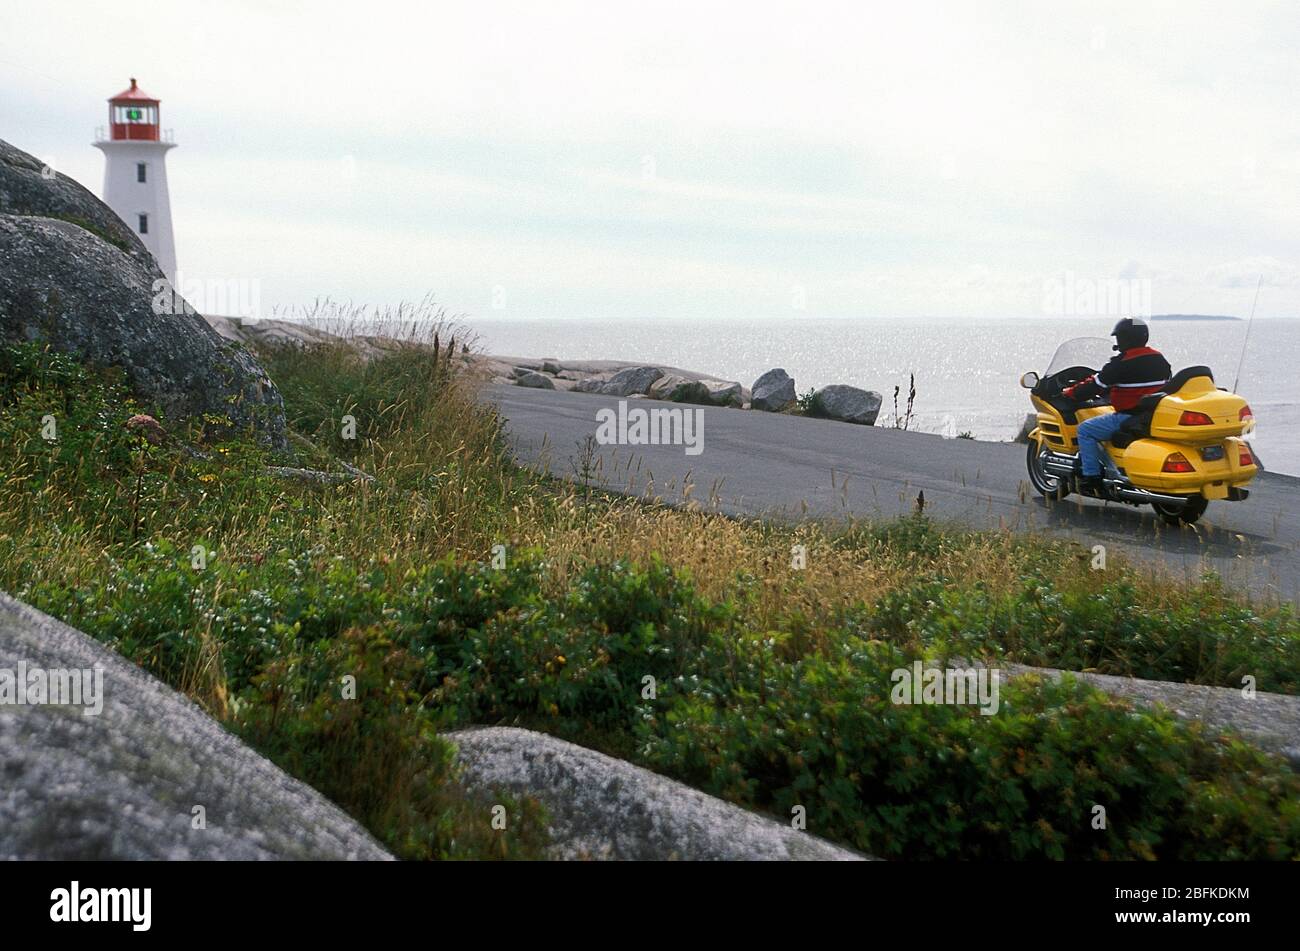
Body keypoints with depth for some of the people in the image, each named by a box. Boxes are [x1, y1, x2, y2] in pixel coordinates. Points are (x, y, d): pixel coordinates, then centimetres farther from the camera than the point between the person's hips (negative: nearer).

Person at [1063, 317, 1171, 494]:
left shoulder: (1121, 363, -16)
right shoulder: (1159, 359, 8)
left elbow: (1096, 385, -11)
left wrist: (1069, 392, 5)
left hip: (1129, 418, -8)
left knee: (1085, 429, 3)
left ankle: (1092, 478, -2)